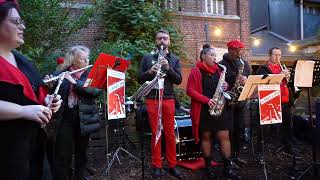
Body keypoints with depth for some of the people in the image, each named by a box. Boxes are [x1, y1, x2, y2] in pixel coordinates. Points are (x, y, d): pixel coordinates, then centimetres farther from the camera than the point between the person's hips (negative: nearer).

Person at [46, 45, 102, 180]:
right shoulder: (60, 74, 3)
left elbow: (97, 91, -13)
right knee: (62, 157, 2)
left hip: (84, 119, 1)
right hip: (64, 120, -1)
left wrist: (75, 82, -21)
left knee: (81, 154, 15)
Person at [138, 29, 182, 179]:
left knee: (170, 134, 5)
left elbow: (179, 80, 0)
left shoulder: (175, 59, 9)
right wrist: (150, 71, -15)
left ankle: (172, 165, 19)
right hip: (152, 99, 0)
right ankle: (156, 166, 18)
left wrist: (168, 68, -14)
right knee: (155, 133, 5)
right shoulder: (147, 58, 7)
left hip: (168, 99, 1)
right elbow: (140, 78, 3)